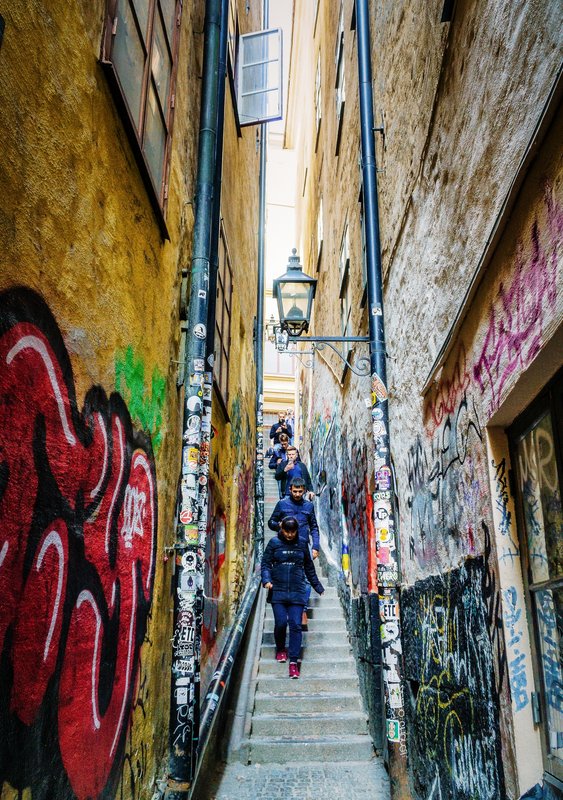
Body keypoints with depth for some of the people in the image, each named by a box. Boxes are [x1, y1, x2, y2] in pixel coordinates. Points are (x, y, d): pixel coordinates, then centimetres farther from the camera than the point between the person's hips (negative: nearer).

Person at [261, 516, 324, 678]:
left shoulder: (302, 545, 9)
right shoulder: (274, 543, 3)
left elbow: (309, 568, 18)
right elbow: (265, 563, 2)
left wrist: (317, 586, 21)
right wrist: (266, 580, -15)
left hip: (297, 592, 1)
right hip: (278, 591, -1)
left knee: (296, 625, -5)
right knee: (281, 623, -5)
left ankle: (294, 661, 1)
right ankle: (280, 649, 24)